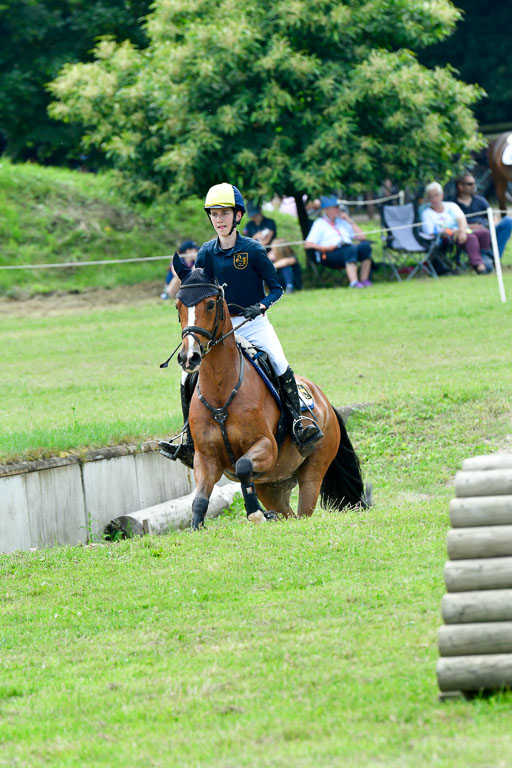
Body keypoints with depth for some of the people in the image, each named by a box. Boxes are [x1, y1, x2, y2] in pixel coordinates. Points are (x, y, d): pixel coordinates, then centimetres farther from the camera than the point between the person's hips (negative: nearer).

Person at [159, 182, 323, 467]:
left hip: (254, 323, -3)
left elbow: (276, 288, -2)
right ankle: (189, 440, 0)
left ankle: (298, 420, -14)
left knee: (280, 366, -27)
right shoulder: (206, 253, 2)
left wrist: (261, 306, -21)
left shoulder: (253, 250, -6)